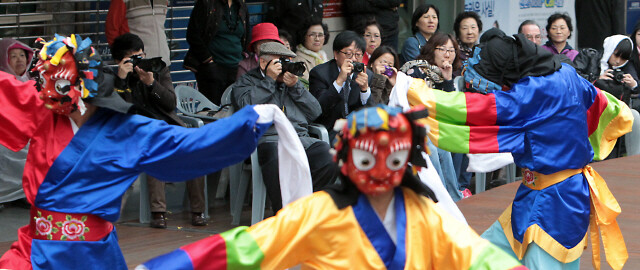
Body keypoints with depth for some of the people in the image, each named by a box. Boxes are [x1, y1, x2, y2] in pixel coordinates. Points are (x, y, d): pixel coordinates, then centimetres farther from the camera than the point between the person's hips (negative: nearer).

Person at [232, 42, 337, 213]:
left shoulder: (291, 81, 32)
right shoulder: (247, 82, 20)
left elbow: (315, 112, 20)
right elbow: (246, 105, -5)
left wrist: (295, 87, 9)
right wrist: (270, 79, 2)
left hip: (301, 138, 4)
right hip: (268, 138, -4)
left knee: (329, 157, -27)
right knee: (278, 158, -41)